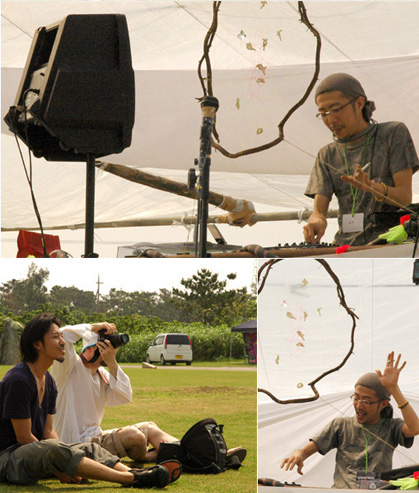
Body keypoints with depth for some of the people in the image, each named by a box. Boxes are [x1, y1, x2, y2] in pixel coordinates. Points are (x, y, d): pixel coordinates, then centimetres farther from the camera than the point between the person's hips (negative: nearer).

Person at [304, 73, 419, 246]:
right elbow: (319, 208, 5)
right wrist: (316, 219, -20)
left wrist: (372, 187, -23)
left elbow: (405, 198, -2)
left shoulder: (394, 133, 6)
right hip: (346, 246, 3)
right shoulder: (328, 155, 16)